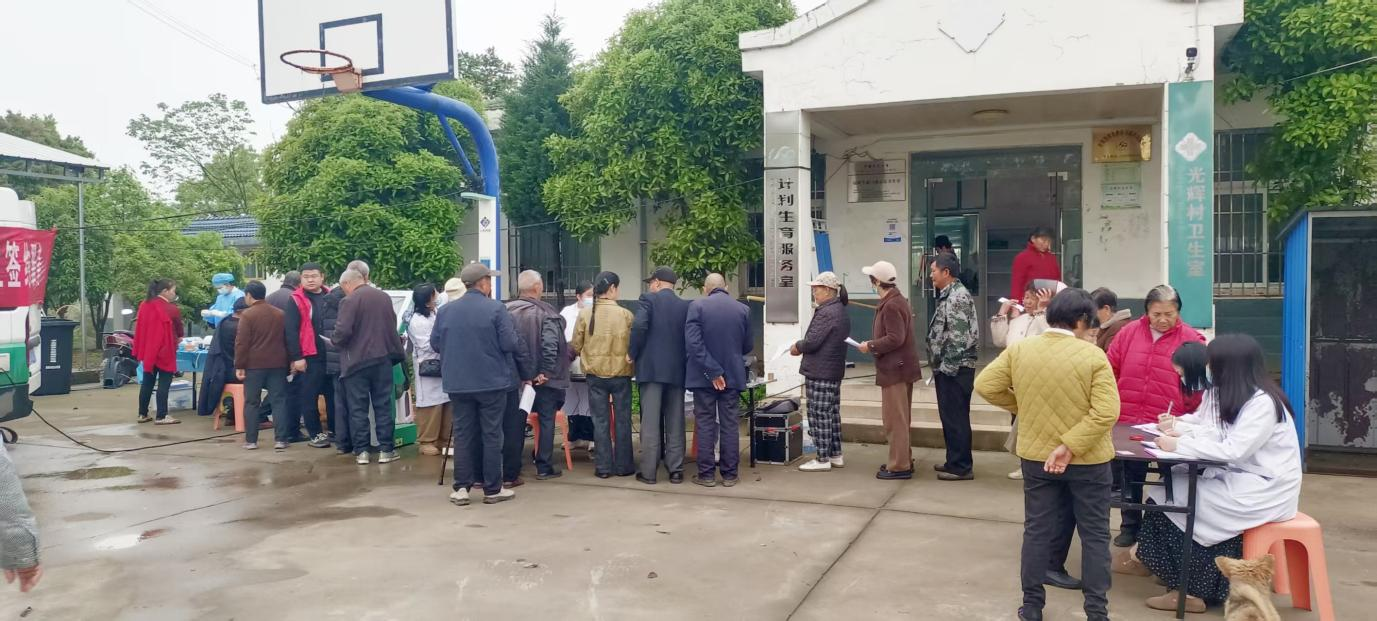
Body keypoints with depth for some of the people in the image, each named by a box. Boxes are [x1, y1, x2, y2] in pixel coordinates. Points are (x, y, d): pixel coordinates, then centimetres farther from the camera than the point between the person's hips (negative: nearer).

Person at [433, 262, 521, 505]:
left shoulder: (445, 310, 0)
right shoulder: (496, 309, -12)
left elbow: (435, 344, 7)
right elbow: (510, 344, -14)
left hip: (458, 383, 4)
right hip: (492, 382, -4)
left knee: (462, 434, 11)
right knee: (491, 435, 5)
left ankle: (461, 488, 12)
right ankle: (492, 489, 10)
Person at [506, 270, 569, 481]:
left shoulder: (507, 311, -1)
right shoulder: (545, 313, -15)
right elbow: (550, 345, -23)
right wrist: (546, 372, -15)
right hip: (543, 377, -4)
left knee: (516, 420, 14)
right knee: (546, 420, 7)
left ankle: (512, 466, 19)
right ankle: (544, 467, 9)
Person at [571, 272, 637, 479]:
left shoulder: (585, 314, -8)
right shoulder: (626, 314, -12)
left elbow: (576, 346, 0)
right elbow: (635, 344, -4)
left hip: (595, 373, 1)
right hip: (621, 373, -1)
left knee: (601, 421, 10)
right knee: (622, 421, 11)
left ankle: (603, 467, 14)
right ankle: (623, 465, 18)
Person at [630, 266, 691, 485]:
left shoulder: (649, 299, -3)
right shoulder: (685, 305, 8)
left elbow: (639, 326, -17)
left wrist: (633, 354, -4)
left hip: (652, 368, -3)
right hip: (677, 369, 3)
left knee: (650, 423, 1)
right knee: (675, 423, 9)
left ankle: (649, 472, 4)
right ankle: (675, 470, 11)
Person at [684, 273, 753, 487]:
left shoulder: (697, 306, -7)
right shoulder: (743, 309, 1)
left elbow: (693, 342, -17)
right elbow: (748, 346, 8)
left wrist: (713, 371, -15)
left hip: (703, 376, -2)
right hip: (733, 375, 2)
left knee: (705, 424, 5)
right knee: (730, 425, 8)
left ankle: (706, 474, 8)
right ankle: (729, 474, 12)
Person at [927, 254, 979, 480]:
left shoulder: (958, 296, -16)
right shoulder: (949, 295, 16)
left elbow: (958, 336, -23)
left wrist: (947, 366, -21)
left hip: (955, 368, -10)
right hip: (947, 367, 10)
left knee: (956, 417, -4)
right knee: (950, 415, 15)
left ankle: (961, 467, 2)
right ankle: (954, 461, 24)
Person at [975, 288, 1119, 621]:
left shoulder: (1018, 349, -6)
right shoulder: (1093, 355, -14)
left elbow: (986, 385, -3)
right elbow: (1106, 413, -22)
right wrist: (1070, 447, -21)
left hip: (1035, 455, 3)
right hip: (1087, 459, -3)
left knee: (1037, 530, 13)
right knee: (1094, 534, 11)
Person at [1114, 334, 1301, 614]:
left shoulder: (1263, 402, -20)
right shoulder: (1228, 395, 9)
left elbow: (1234, 450, -27)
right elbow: (1216, 433, 12)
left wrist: (1179, 445, -23)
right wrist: (1179, 427, -3)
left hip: (1265, 488, -9)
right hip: (1239, 477, 9)